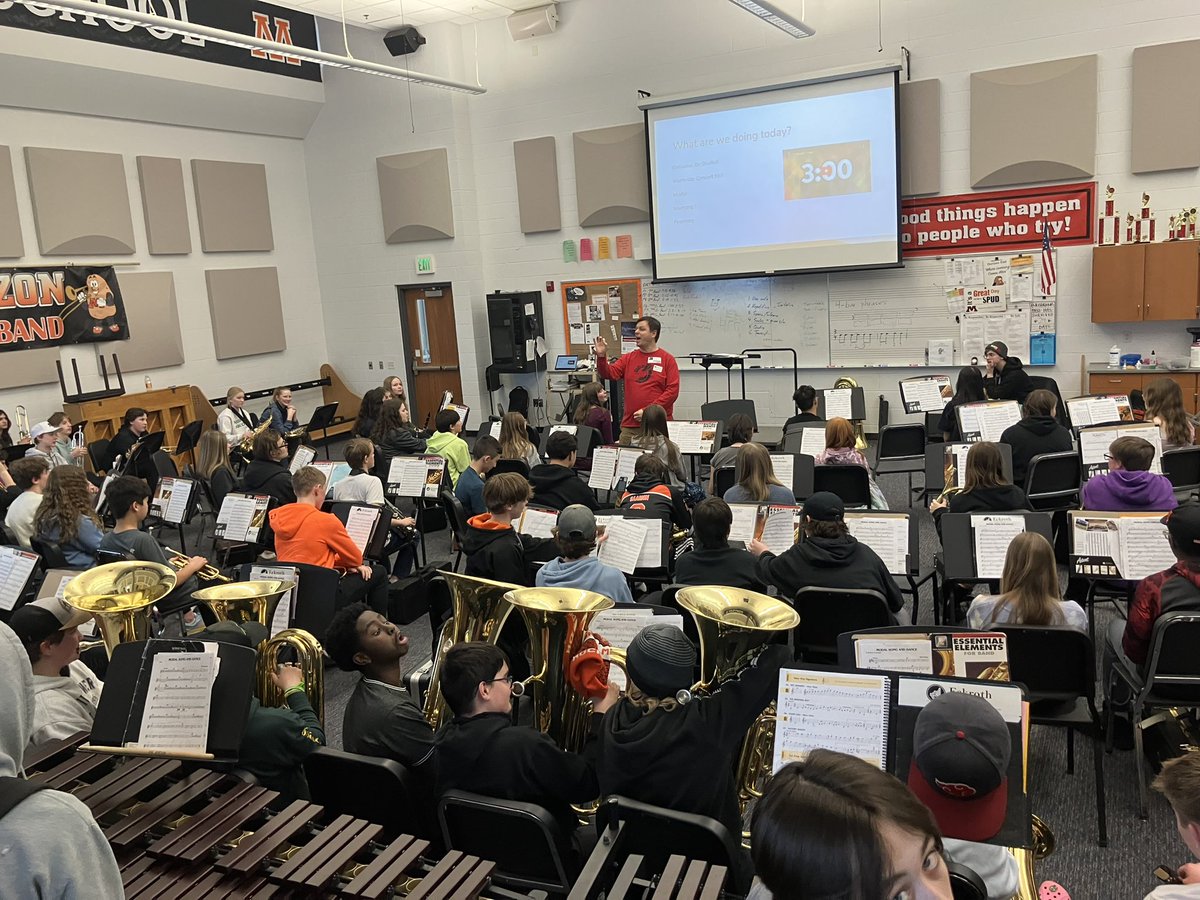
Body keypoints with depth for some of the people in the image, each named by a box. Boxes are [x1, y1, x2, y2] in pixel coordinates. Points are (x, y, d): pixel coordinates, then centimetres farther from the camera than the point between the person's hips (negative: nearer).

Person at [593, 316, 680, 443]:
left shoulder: (667, 359, 0)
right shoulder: (629, 358, 13)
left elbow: (672, 390, -7)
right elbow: (610, 373, 1)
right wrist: (601, 357, -18)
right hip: (630, 425, 3)